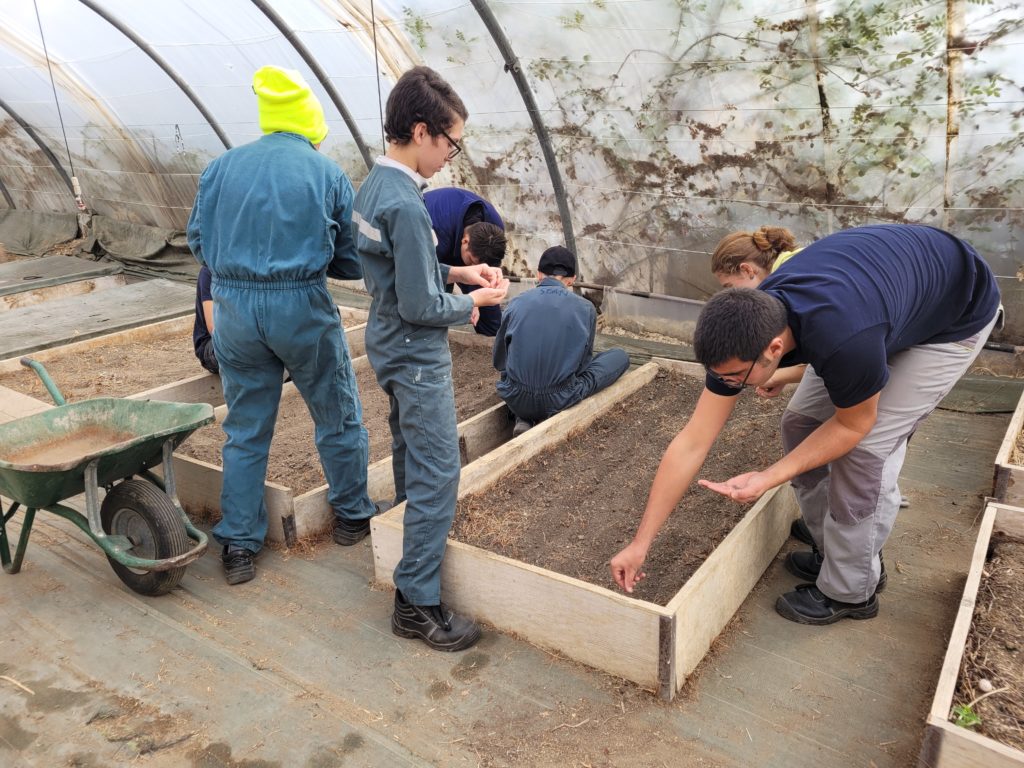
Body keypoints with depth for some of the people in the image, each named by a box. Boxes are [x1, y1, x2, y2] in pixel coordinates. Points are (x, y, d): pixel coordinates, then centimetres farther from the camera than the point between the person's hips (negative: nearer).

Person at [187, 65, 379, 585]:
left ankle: (238, 546, 19)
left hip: (234, 309, 3)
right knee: (338, 417, 16)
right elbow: (352, 263, 1)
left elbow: (198, 242, 10)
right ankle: (352, 515, 31)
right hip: (302, 309, -2)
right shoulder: (328, 174, -1)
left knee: (245, 430, 13)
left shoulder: (221, 167, 5)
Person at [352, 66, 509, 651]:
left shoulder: (374, 185, 5)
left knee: (412, 459, 24)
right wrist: (475, 302, -7)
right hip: (417, 356, -10)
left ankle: (408, 551, 42)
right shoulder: (406, 204, -25)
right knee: (438, 475, -3)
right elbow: (421, 308, -23)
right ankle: (419, 604, 7)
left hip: (388, 346, 10)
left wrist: (458, 271, 7)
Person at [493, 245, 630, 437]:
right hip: (557, 401, -4)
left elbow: (499, 361, 10)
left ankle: (523, 420, 10)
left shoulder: (517, 303, 2)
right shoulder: (585, 309, -1)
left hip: (514, 398, 4)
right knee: (621, 356, 16)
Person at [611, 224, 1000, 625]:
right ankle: (838, 553, 19)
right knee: (801, 422, -1)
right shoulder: (746, 331, -23)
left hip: (955, 318, -6)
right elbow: (692, 442, -20)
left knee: (866, 445, -14)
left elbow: (852, 425, -21)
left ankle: (850, 591, 6)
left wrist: (768, 479, -27)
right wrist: (640, 542, -17)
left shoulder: (845, 341, -44)